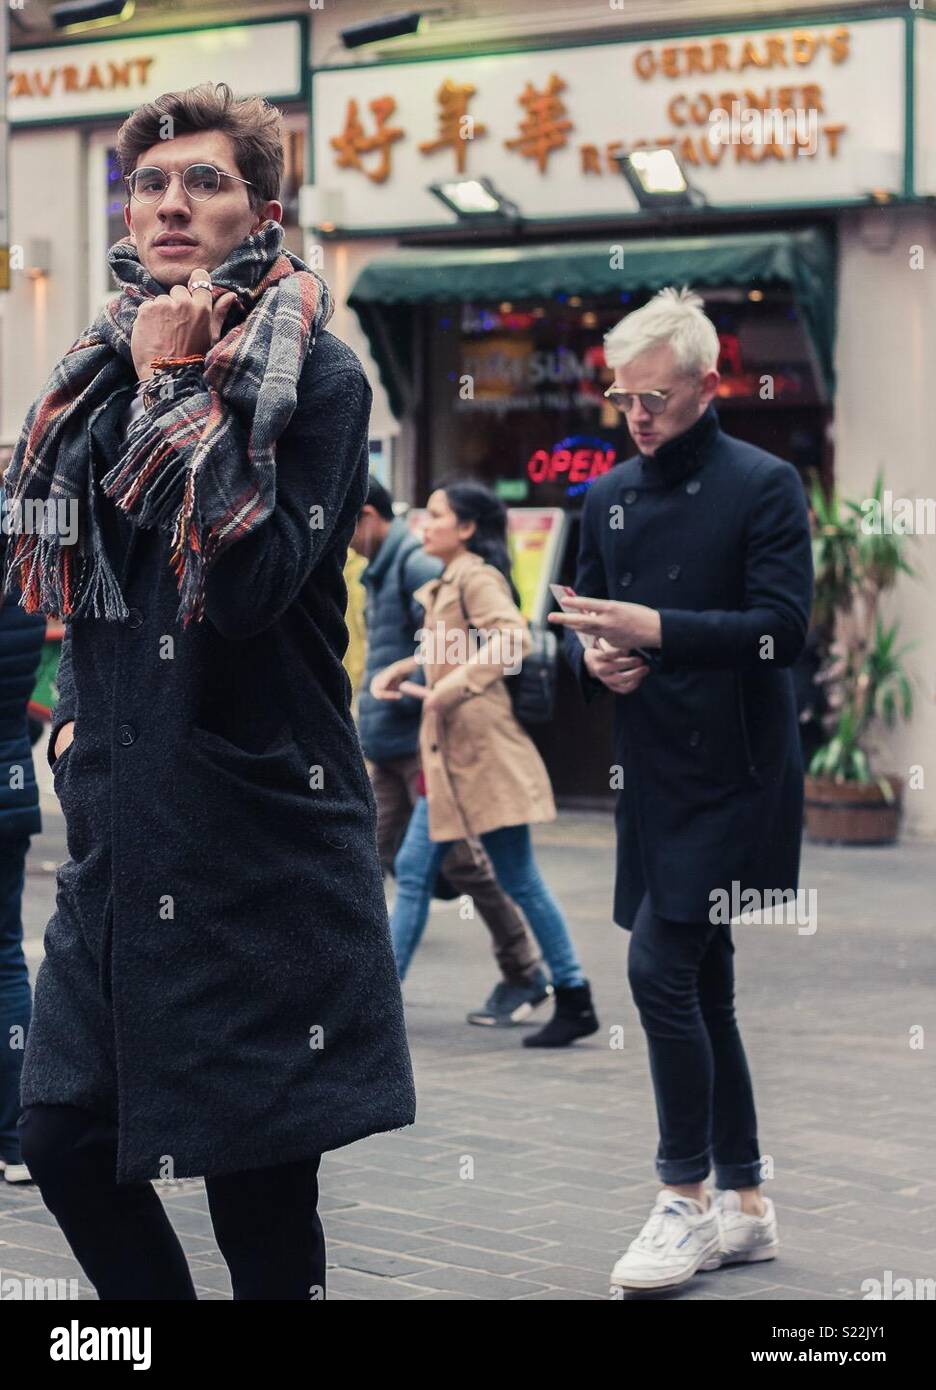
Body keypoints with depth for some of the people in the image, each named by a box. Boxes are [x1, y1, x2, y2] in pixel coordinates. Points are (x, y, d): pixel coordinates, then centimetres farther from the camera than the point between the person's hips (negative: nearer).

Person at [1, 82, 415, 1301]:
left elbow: (256, 580, -20)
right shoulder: (102, 371, 12)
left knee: (260, 1188, -2)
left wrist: (181, 388, -17)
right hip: (121, 833, 7)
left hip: (260, 825, -7)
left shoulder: (316, 377, -8)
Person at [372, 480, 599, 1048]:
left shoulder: (478, 577, -9)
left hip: (483, 749, -10)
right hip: (447, 753, 10)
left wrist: (456, 683, -29)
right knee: (414, 870, 8)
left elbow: (514, 637, -25)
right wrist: (406, 670, 14)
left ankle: (575, 1001, 1)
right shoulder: (444, 586, 19)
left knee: (519, 878, -5)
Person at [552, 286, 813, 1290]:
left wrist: (655, 628, -24)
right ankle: (743, 1205, 20)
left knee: (661, 970, -13)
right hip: (652, 774, 7)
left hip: (732, 779, -7)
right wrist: (594, 657, -3)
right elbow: (583, 622, 20)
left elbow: (782, 627, -16)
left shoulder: (764, 486, -7)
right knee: (699, 985, 11)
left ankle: (685, 1198, -2)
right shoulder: (610, 498, 12)